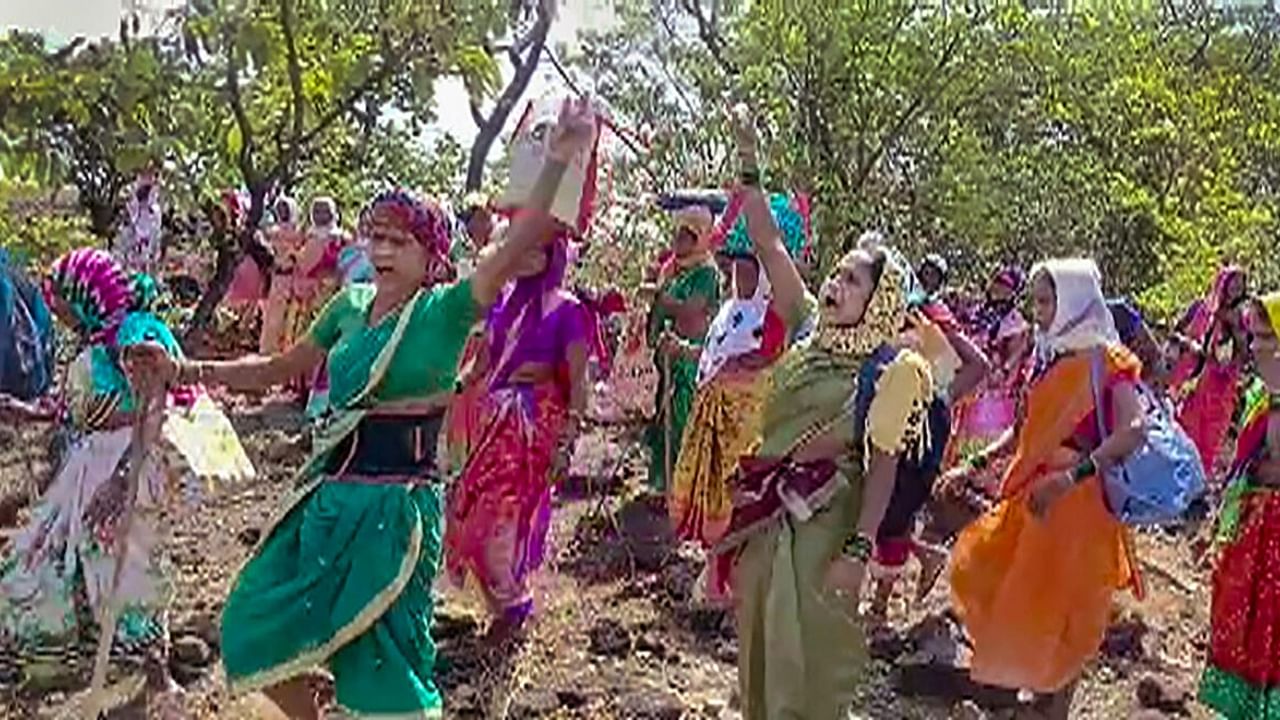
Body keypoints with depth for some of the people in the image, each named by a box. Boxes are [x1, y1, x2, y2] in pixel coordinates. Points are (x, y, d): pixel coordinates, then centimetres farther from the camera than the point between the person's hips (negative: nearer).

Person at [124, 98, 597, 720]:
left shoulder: (444, 311, -9)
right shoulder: (350, 306, 7)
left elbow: (516, 247, -23)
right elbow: (279, 368, 18)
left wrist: (558, 161, -33)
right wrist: (185, 371, 13)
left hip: (396, 507, -6)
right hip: (330, 498, 6)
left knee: (382, 659, 5)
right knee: (256, 629, 13)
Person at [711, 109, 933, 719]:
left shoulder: (892, 368, -9)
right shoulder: (809, 327, 5)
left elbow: (883, 466, -12)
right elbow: (769, 247, 3)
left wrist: (858, 549, -18)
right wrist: (749, 168, -3)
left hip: (824, 514, -6)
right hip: (765, 507, 6)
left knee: (809, 648, 4)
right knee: (759, 638, 16)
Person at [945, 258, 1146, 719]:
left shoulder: (1107, 360, -10)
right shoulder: (1049, 358, 9)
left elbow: (1133, 431, -26)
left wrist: (1070, 476, -35)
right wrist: (974, 465, 9)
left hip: (1077, 502, -8)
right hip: (1033, 494, 8)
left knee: (1060, 611, 1)